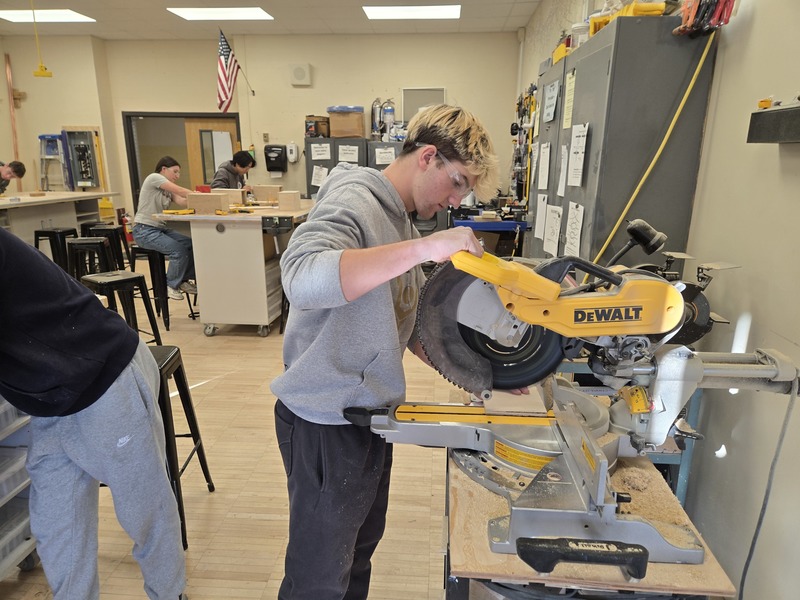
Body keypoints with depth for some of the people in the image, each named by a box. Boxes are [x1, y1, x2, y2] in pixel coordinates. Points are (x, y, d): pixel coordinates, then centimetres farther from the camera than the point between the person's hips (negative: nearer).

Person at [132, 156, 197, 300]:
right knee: (179, 250, -23)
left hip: (161, 228, 8)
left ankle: (184, 280, 8)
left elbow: (182, 202, -4)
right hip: (144, 230, -8)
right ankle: (171, 286, -4)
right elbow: (179, 190, -18)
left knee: (193, 244, -8)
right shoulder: (154, 177, -7)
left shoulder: (168, 190, 15)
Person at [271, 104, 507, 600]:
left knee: (359, 552, 27)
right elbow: (303, 279, -40)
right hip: (327, 423, -8)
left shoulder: (404, 221, 8)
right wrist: (423, 248, -41)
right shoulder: (353, 201, -19)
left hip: (371, 412, 9)